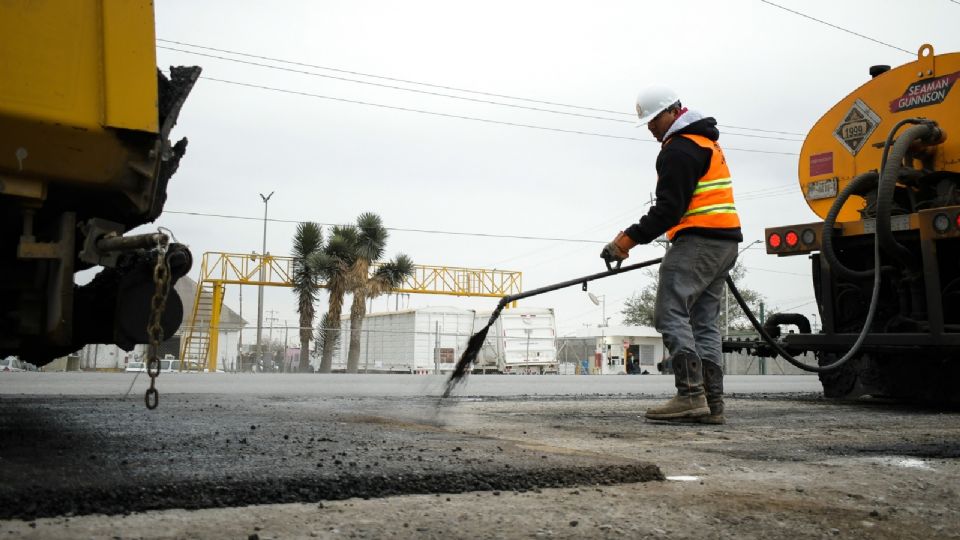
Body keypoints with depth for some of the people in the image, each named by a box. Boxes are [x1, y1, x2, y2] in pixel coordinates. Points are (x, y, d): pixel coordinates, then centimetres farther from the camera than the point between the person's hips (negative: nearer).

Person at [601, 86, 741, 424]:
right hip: (726, 242, 11)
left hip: (698, 241, -11)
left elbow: (669, 209, -18)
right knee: (704, 322, 8)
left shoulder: (679, 149, -10)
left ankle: (690, 395, -18)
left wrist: (628, 239, -18)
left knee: (671, 314, -13)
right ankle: (712, 403, 6)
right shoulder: (707, 142, 24)